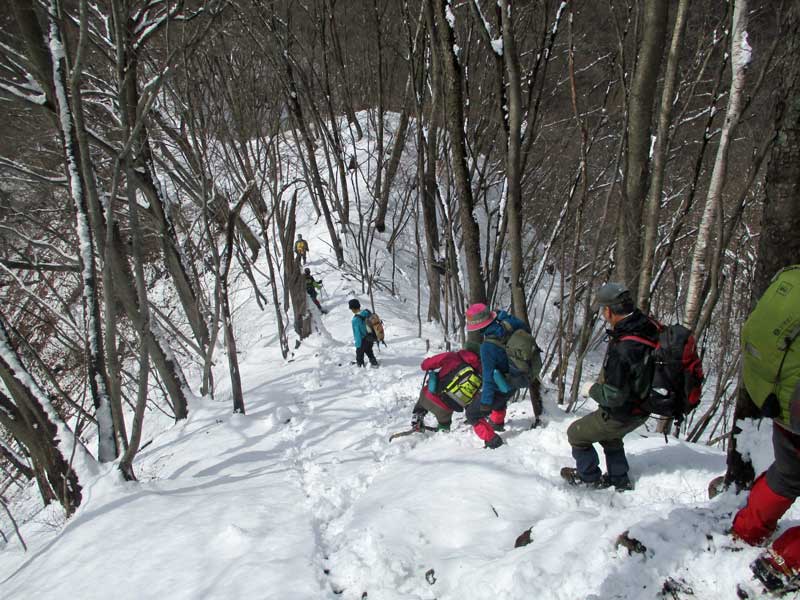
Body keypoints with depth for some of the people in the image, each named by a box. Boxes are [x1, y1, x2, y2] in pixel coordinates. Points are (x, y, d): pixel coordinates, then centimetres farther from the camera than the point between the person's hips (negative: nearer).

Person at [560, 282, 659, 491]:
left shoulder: (621, 349, -39)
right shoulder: (648, 326, -14)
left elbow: (613, 396, -32)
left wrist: (592, 390, -13)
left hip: (622, 415, -8)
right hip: (642, 406, 8)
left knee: (576, 433, 14)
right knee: (610, 438, 34)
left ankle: (589, 477, 32)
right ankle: (619, 480, 49)